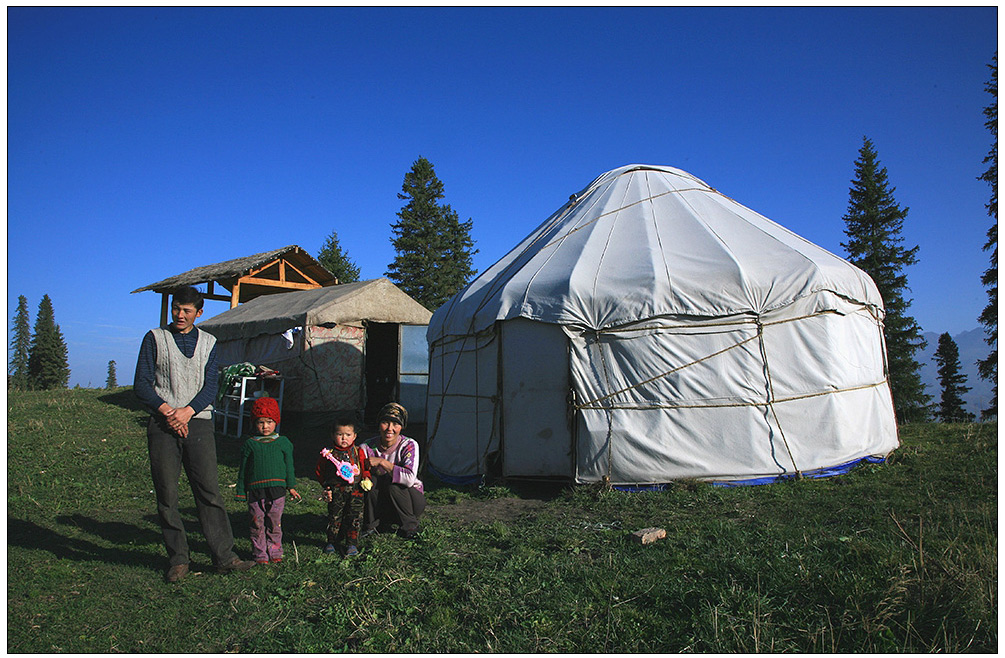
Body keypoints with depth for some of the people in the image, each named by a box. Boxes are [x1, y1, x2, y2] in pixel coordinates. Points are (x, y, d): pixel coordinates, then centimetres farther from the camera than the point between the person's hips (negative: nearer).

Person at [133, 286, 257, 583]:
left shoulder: (208, 343, 13)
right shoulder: (155, 338, 9)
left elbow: (210, 387, 6)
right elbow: (141, 385, 3)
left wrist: (187, 411, -11)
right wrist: (167, 410, -12)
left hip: (198, 422, 1)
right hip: (163, 425, 0)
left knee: (209, 491, -3)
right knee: (167, 496, 1)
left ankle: (224, 557, 2)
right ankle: (178, 560, 12)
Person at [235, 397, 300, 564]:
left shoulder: (283, 442, 7)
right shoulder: (249, 444, 6)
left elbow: (289, 466, 11)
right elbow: (242, 470, 11)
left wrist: (291, 486, 10)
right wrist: (241, 491, 10)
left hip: (277, 489, 0)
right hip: (255, 490, 0)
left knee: (275, 523, 5)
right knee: (257, 524, 3)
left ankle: (275, 552, 18)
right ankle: (260, 553, 15)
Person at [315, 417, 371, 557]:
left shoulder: (358, 452, 3)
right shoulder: (328, 453, 0)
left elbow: (365, 468, 13)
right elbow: (319, 471, 11)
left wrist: (366, 479, -4)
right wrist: (326, 485, 7)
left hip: (355, 491, 1)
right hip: (336, 492, 0)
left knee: (354, 518, 1)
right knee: (334, 517, 8)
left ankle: (352, 544, 13)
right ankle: (331, 542, 27)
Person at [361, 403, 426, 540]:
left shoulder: (409, 445, -17)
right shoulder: (368, 447, -8)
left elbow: (410, 478, -33)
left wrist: (382, 462, -31)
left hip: (412, 501, -2)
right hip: (383, 505, 2)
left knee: (392, 482, -30)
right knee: (370, 478, -24)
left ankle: (410, 526, -10)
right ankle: (373, 524, -5)